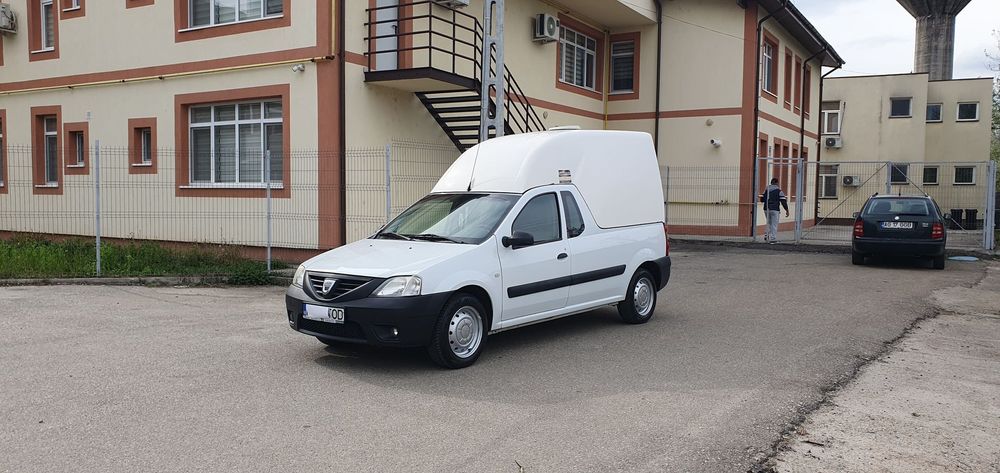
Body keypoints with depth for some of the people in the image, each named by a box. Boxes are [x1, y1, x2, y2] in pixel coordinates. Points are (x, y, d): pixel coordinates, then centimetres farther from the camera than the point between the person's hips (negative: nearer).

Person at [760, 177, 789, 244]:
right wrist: (787, 210, -3)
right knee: (774, 225, 1)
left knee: (769, 223, 22)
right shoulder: (779, 190, -5)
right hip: (775, 210, -4)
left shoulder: (766, 189, 7)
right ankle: (772, 239, -2)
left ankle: (767, 235, 7)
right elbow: (783, 201, -9)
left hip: (766, 209, 4)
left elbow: (762, 199, 9)